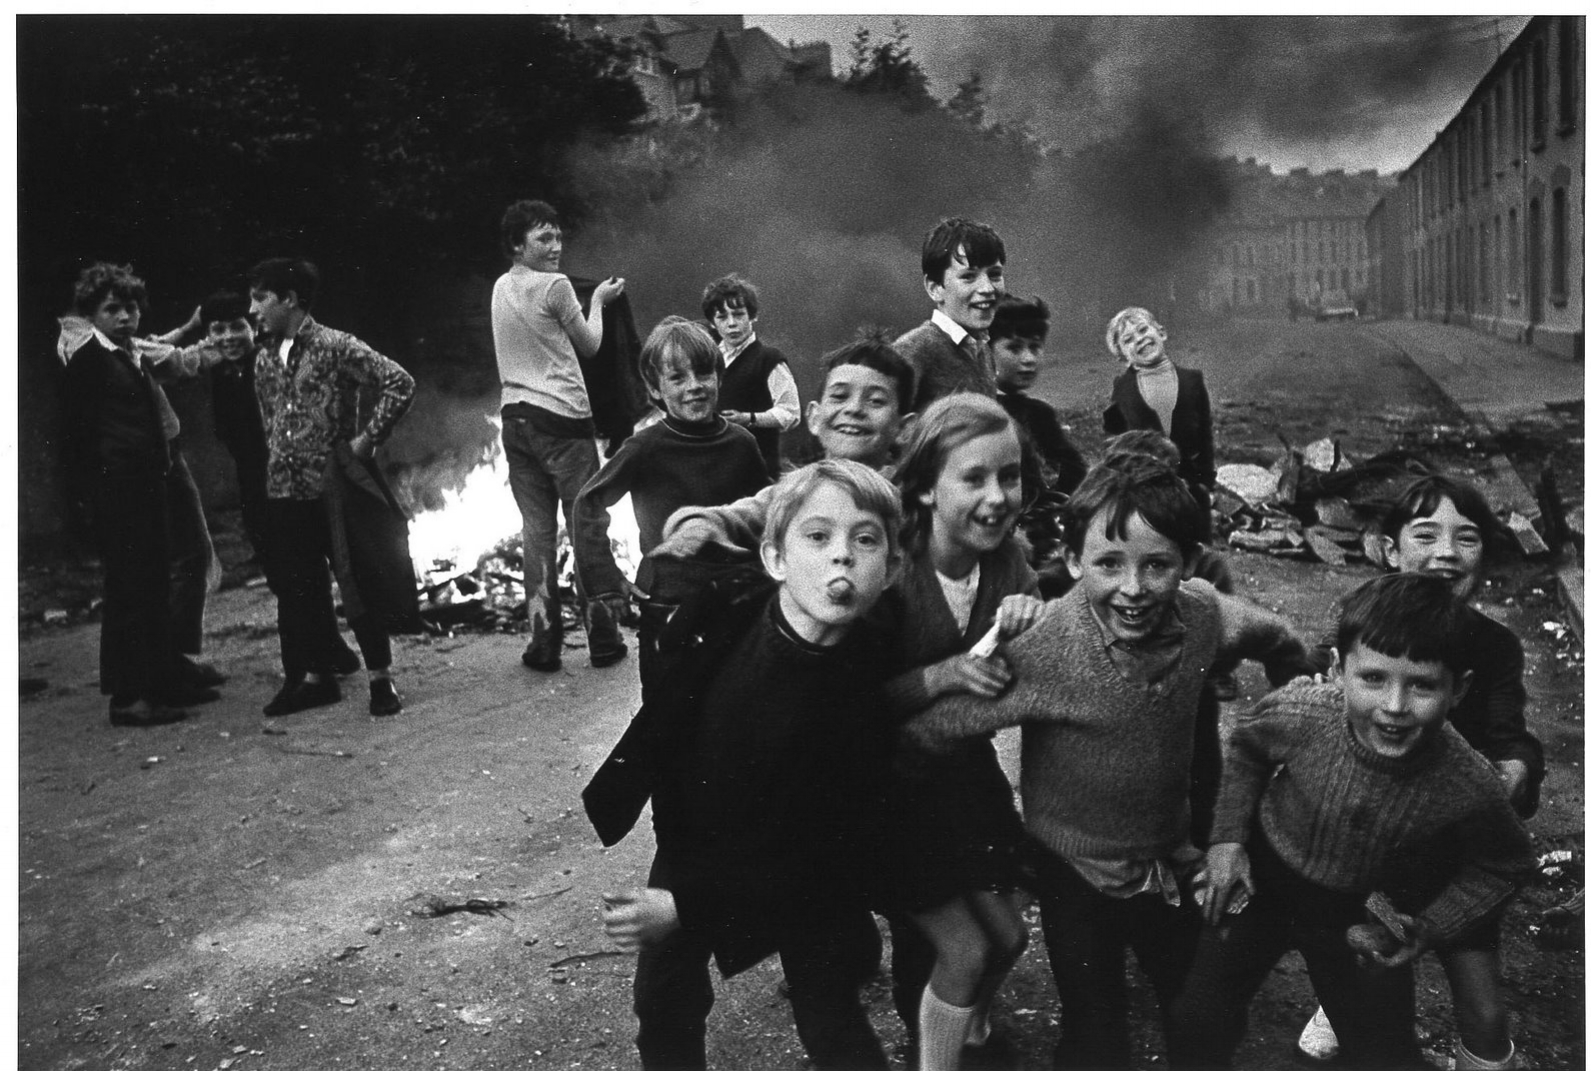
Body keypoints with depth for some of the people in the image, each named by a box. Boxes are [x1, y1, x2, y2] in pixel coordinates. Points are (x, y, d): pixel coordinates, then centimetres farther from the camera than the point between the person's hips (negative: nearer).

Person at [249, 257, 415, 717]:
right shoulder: (264, 358, 10)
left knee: (358, 583, -1)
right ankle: (316, 676, 23)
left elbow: (400, 383, -13)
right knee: (298, 588, 10)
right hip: (285, 491, 6)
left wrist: (367, 439, -13)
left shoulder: (336, 346, -9)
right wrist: (278, 460, 11)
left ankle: (380, 678, 10)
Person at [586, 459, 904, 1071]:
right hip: (692, 849, 2)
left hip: (807, 876, -2)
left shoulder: (873, 687, -26)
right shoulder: (714, 628, -24)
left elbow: (821, 846, -23)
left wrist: (686, 906, -26)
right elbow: (652, 737, -6)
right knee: (664, 1002, 15)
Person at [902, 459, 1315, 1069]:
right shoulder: (1042, 650, -29)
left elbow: (1279, 644, 6)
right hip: (1076, 877, -4)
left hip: (1174, 865, 4)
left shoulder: (1202, 615, -16)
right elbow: (919, 733, -27)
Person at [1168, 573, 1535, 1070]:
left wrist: (1430, 929, -15)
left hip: (1367, 921, 0)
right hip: (1262, 883, 0)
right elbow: (1245, 746, -5)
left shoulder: (1470, 790, -30)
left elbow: (1504, 866, -7)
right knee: (1196, 1026, 6)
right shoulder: (1297, 713, -30)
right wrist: (1228, 837, -11)